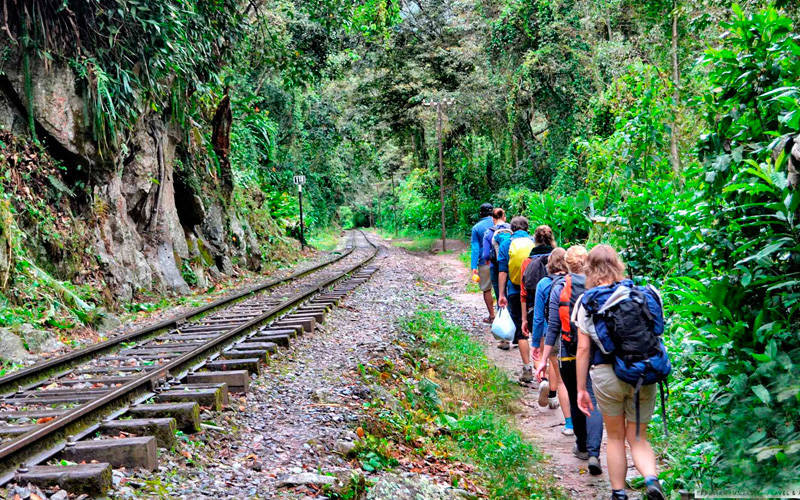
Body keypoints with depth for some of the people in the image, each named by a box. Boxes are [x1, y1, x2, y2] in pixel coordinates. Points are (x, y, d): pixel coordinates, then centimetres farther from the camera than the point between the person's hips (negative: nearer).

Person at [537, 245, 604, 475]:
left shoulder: (560, 287, -4)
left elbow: (553, 326, -4)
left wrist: (544, 360, 1)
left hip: (569, 355, 0)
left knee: (576, 401, 16)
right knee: (593, 402, -3)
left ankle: (582, 447, 30)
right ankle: (593, 453, -17)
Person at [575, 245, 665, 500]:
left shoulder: (588, 301, -2)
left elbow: (583, 348, -4)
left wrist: (581, 389, 1)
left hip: (607, 374, -2)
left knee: (615, 437, 16)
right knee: (638, 437, 13)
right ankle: (651, 478, -13)